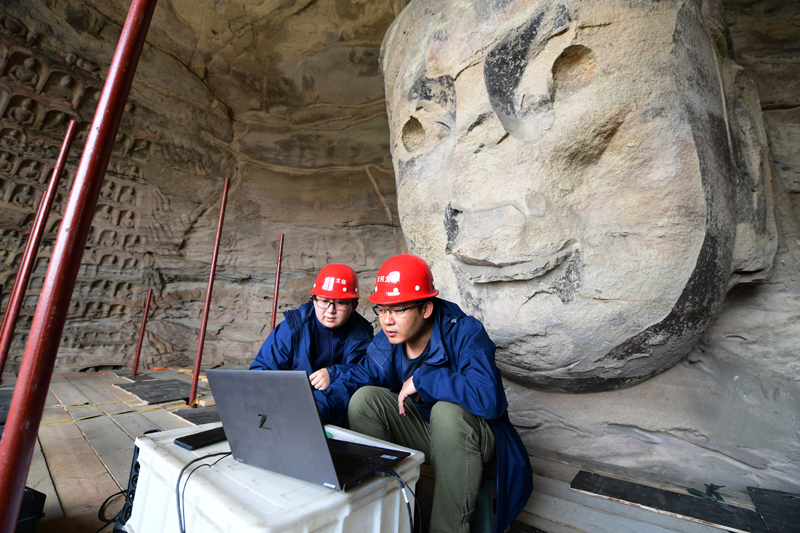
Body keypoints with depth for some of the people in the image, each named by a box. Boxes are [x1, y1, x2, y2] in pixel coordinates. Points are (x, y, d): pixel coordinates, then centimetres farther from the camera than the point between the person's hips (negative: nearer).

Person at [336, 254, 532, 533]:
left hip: (476, 442, -5)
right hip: (424, 435, 5)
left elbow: (490, 399, -41)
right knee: (365, 398, -13)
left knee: (448, 410, -37)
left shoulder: (464, 333, -26)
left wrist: (422, 379, -33)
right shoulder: (385, 343, -8)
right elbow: (349, 382, -5)